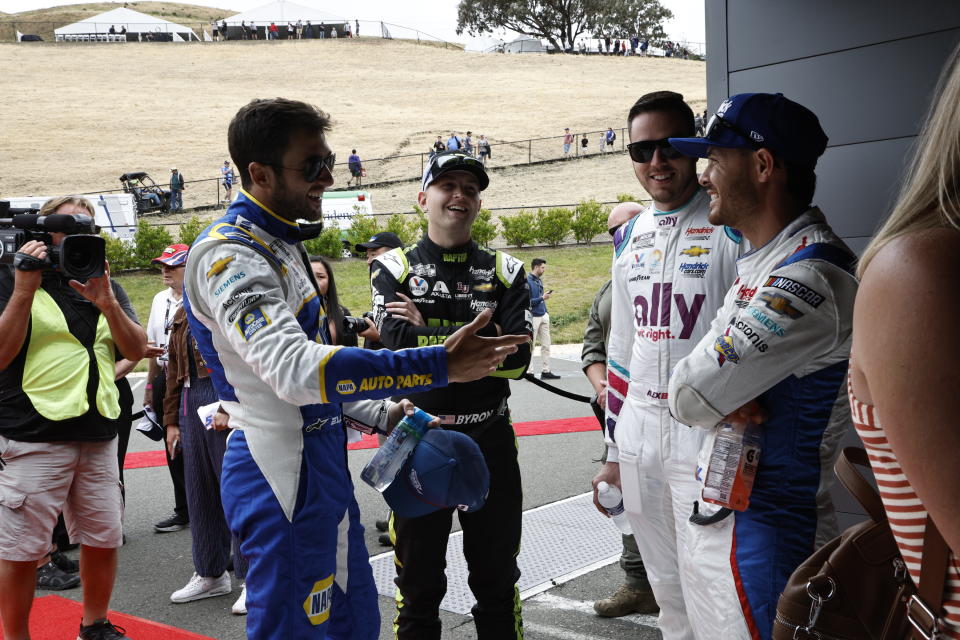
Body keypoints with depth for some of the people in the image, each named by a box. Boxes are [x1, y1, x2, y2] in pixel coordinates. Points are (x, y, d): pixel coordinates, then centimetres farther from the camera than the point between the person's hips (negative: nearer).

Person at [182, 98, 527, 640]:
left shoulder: (279, 245, 13)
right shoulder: (229, 255, -20)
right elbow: (294, 369, -35)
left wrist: (381, 416, 11)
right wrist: (438, 366, -38)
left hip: (323, 465, 10)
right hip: (281, 471, -10)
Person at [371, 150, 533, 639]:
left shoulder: (504, 271, 4)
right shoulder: (394, 268, 0)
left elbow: (516, 358, -11)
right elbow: (396, 345, -18)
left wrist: (427, 336, -14)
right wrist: (476, 338, -16)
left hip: (490, 442, 2)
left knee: (498, 580, 15)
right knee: (419, 584, 12)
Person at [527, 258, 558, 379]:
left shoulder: (539, 280, 11)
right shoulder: (527, 281, -14)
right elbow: (527, 302, -18)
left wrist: (546, 313, 16)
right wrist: (542, 298, -18)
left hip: (543, 316, 8)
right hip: (533, 317, -8)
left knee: (546, 345, 8)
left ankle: (545, 371, 14)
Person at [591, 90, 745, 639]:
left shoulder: (732, 225, -8)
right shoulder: (630, 237, 12)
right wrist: (614, 450, 17)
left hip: (705, 437, -6)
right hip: (639, 438, 6)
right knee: (667, 589, 17)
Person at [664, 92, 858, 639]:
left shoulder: (809, 278, -23)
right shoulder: (762, 260, 10)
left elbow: (690, 396, -22)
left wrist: (693, 390, -3)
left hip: (764, 536, -9)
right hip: (720, 523, 9)